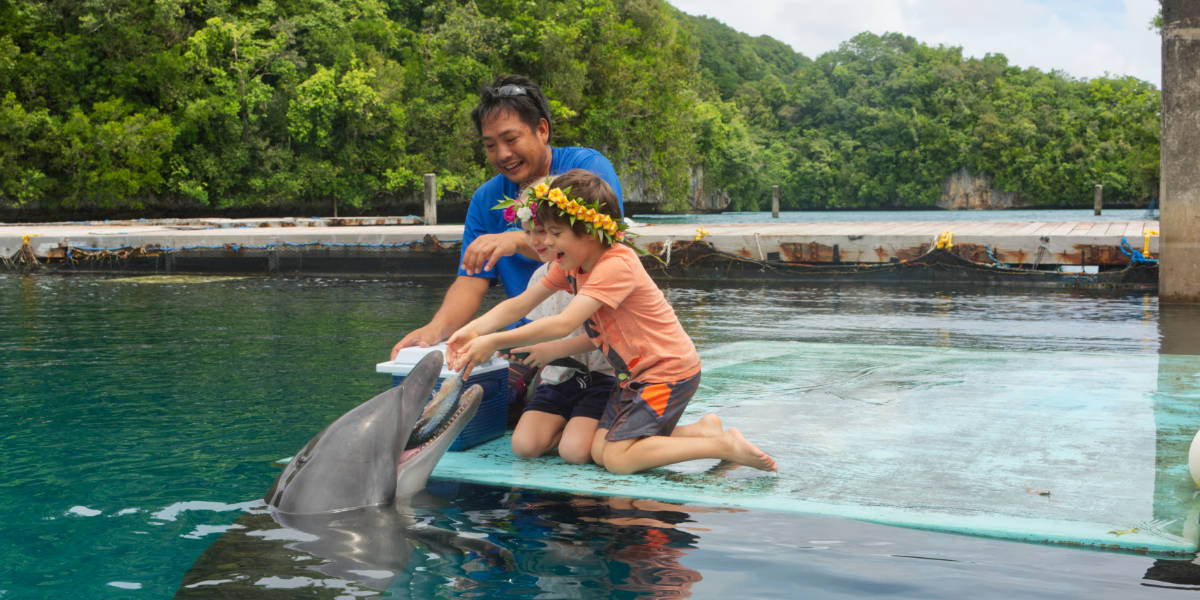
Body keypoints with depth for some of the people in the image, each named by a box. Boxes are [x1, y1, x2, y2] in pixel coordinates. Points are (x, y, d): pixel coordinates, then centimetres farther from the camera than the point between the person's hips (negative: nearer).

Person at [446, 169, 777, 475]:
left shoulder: (616, 265, -25)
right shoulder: (570, 265, 4)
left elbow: (564, 324, -33)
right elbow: (519, 304, 0)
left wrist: (494, 342, -33)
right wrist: (473, 330, -16)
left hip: (670, 370, -9)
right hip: (635, 373, 9)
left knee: (617, 459, -16)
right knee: (600, 451, 1)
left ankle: (725, 445, -9)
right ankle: (704, 432, 9)